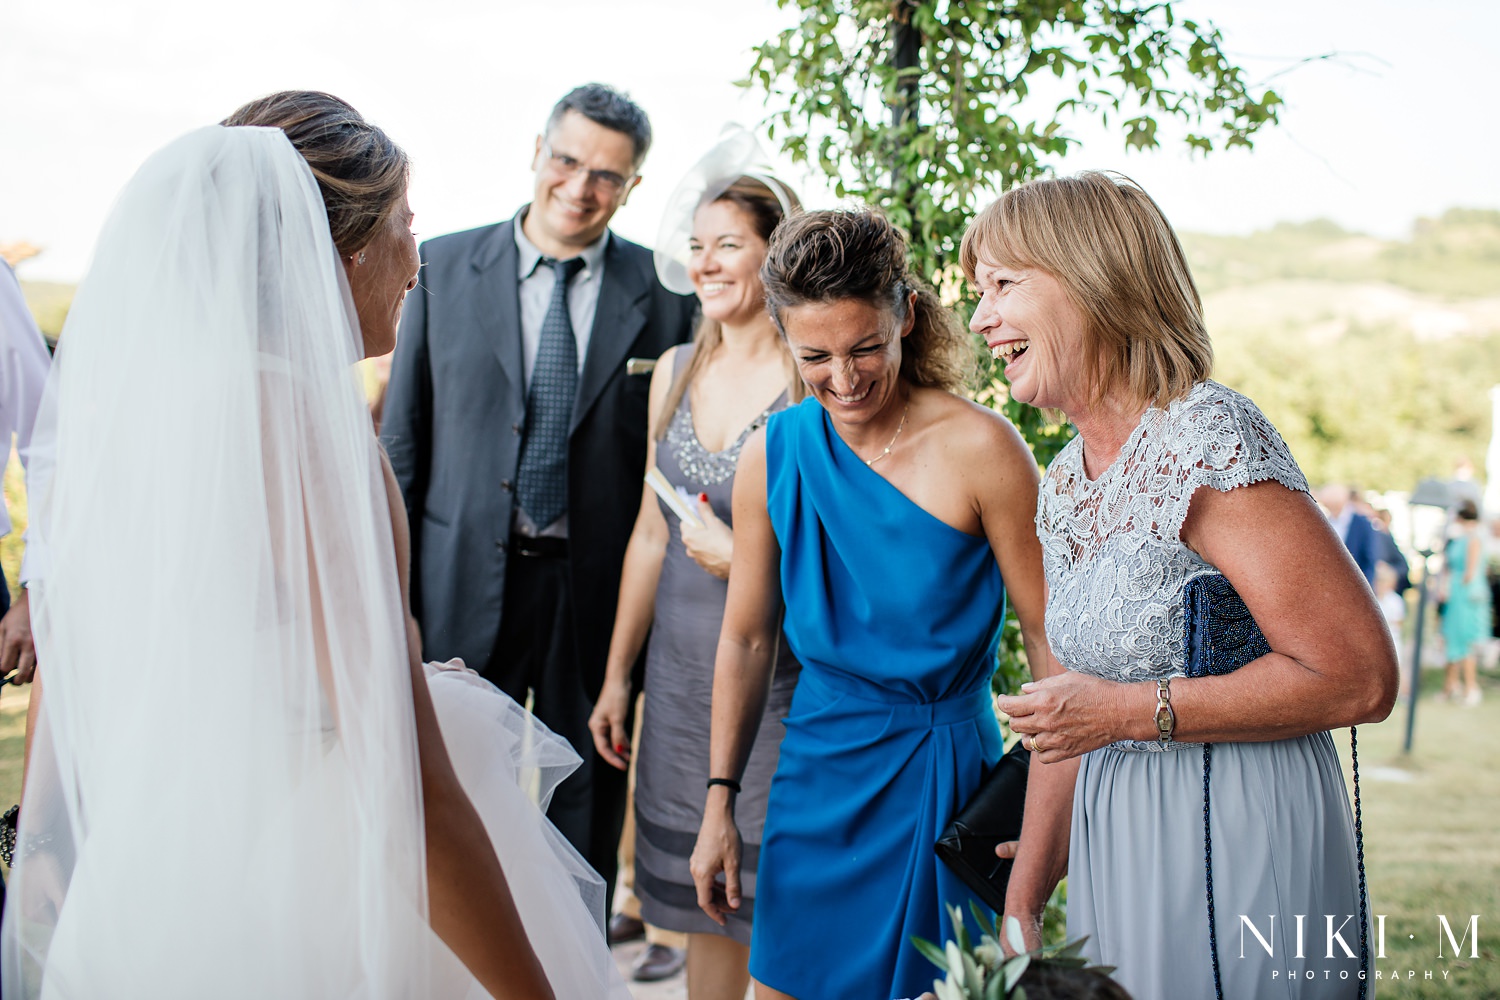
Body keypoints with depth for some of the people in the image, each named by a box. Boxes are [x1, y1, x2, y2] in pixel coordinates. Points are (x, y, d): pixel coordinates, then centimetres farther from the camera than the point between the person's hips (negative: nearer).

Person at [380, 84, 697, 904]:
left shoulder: (663, 292, -1)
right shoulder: (444, 267, 2)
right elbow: (402, 437, 4)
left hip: (600, 590, 0)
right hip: (466, 583, 1)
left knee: (589, 803, 12)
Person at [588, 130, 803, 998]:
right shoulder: (676, 371, 7)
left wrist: (748, 559, -19)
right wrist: (617, 675, 15)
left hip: (777, 675, -5)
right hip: (681, 674, 5)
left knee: (776, 907, 5)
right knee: (702, 904, 13)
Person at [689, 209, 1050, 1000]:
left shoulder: (980, 449, -15)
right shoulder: (772, 455, -3)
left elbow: (1048, 636, -10)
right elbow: (746, 639, 6)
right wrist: (720, 800, 8)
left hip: (946, 777, -3)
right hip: (819, 769, 4)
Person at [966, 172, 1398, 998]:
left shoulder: (1208, 441, -18)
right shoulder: (1065, 482, 8)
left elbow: (1359, 677, -21)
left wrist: (1136, 711, -19)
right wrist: (1023, 902, 9)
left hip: (1237, 841, -8)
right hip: (1116, 846, 8)